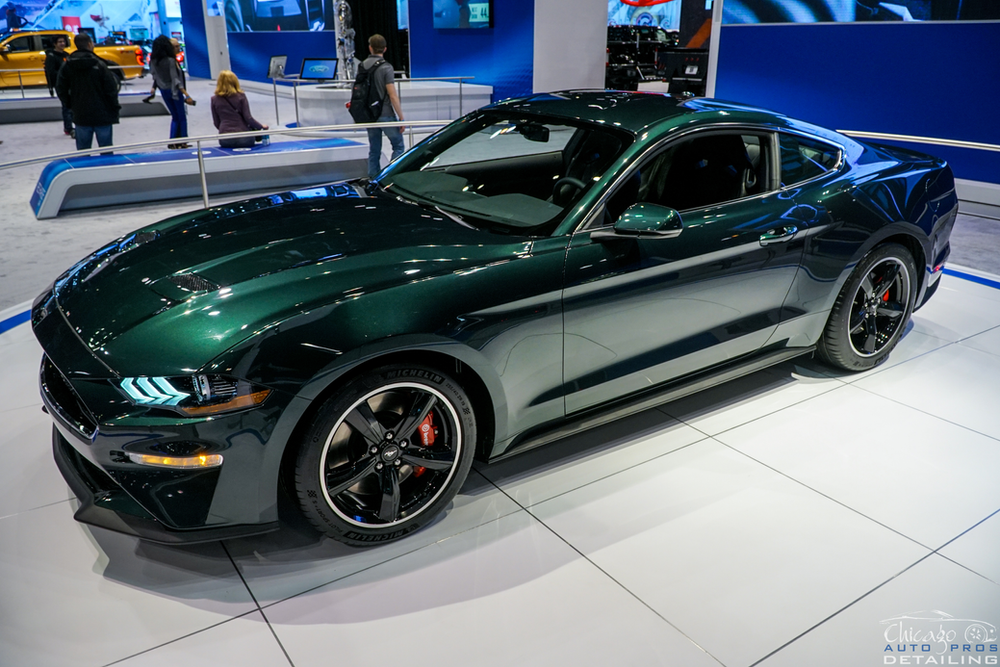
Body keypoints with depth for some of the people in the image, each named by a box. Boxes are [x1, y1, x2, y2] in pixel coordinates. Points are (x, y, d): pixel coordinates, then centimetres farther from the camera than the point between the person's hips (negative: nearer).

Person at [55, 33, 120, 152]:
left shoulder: (66, 66, 3)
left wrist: (70, 105, 17)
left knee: (82, 149, 10)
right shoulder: (99, 65, -11)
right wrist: (115, 107, 3)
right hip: (102, 115, -3)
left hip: (81, 115, 4)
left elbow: (61, 89, 5)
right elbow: (111, 89, -10)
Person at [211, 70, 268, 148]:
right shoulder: (240, 96, -2)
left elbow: (216, 123, 10)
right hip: (243, 138, -2)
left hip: (225, 140, 2)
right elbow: (248, 118, -5)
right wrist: (262, 126, 11)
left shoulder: (214, 99, 6)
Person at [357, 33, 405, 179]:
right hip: (386, 114, -6)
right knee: (398, 147, 5)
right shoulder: (385, 67, -12)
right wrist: (401, 118, -11)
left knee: (374, 150, 12)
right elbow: (393, 96, -16)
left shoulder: (361, 66, 6)